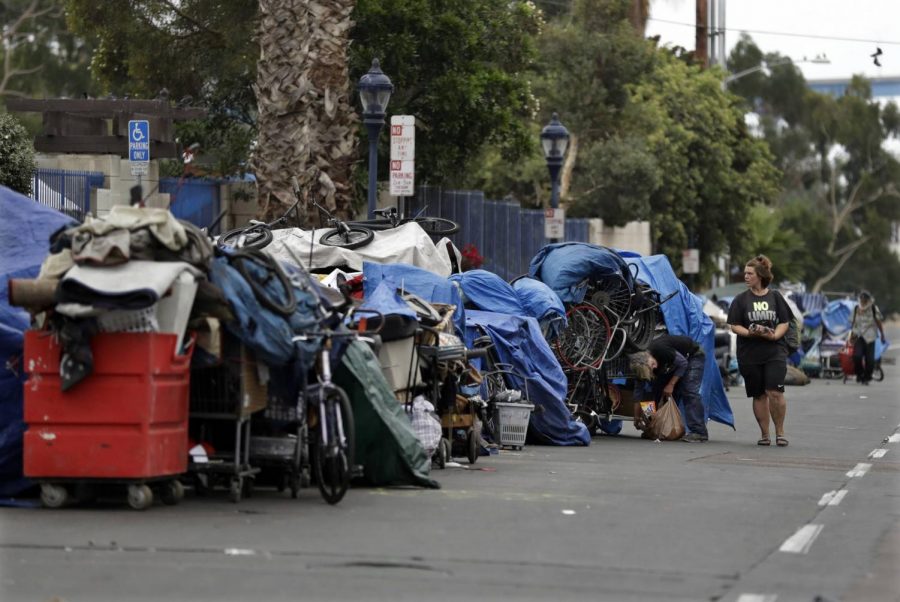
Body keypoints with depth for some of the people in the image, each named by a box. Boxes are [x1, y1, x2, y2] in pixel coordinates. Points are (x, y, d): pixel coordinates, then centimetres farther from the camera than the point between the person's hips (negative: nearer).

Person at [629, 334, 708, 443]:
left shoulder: (660, 349, -36)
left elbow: (683, 363, -26)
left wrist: (671, 385, -19)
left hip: (694, 356, -7)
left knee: (689, 391, -20)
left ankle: (699, 432, -23)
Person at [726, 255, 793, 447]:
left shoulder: (775, 297, 5)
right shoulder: (741, 300, 5)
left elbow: (784, 323, 6)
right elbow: (734, 326, 1)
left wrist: (774, 335, -13)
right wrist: (750, 333, -17)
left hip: (775, 352, -1)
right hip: (750, 355, 1)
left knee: (775, 392, -13)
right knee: (759, 395, 7)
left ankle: (780, 431, 1)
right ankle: (764, 434, 16)